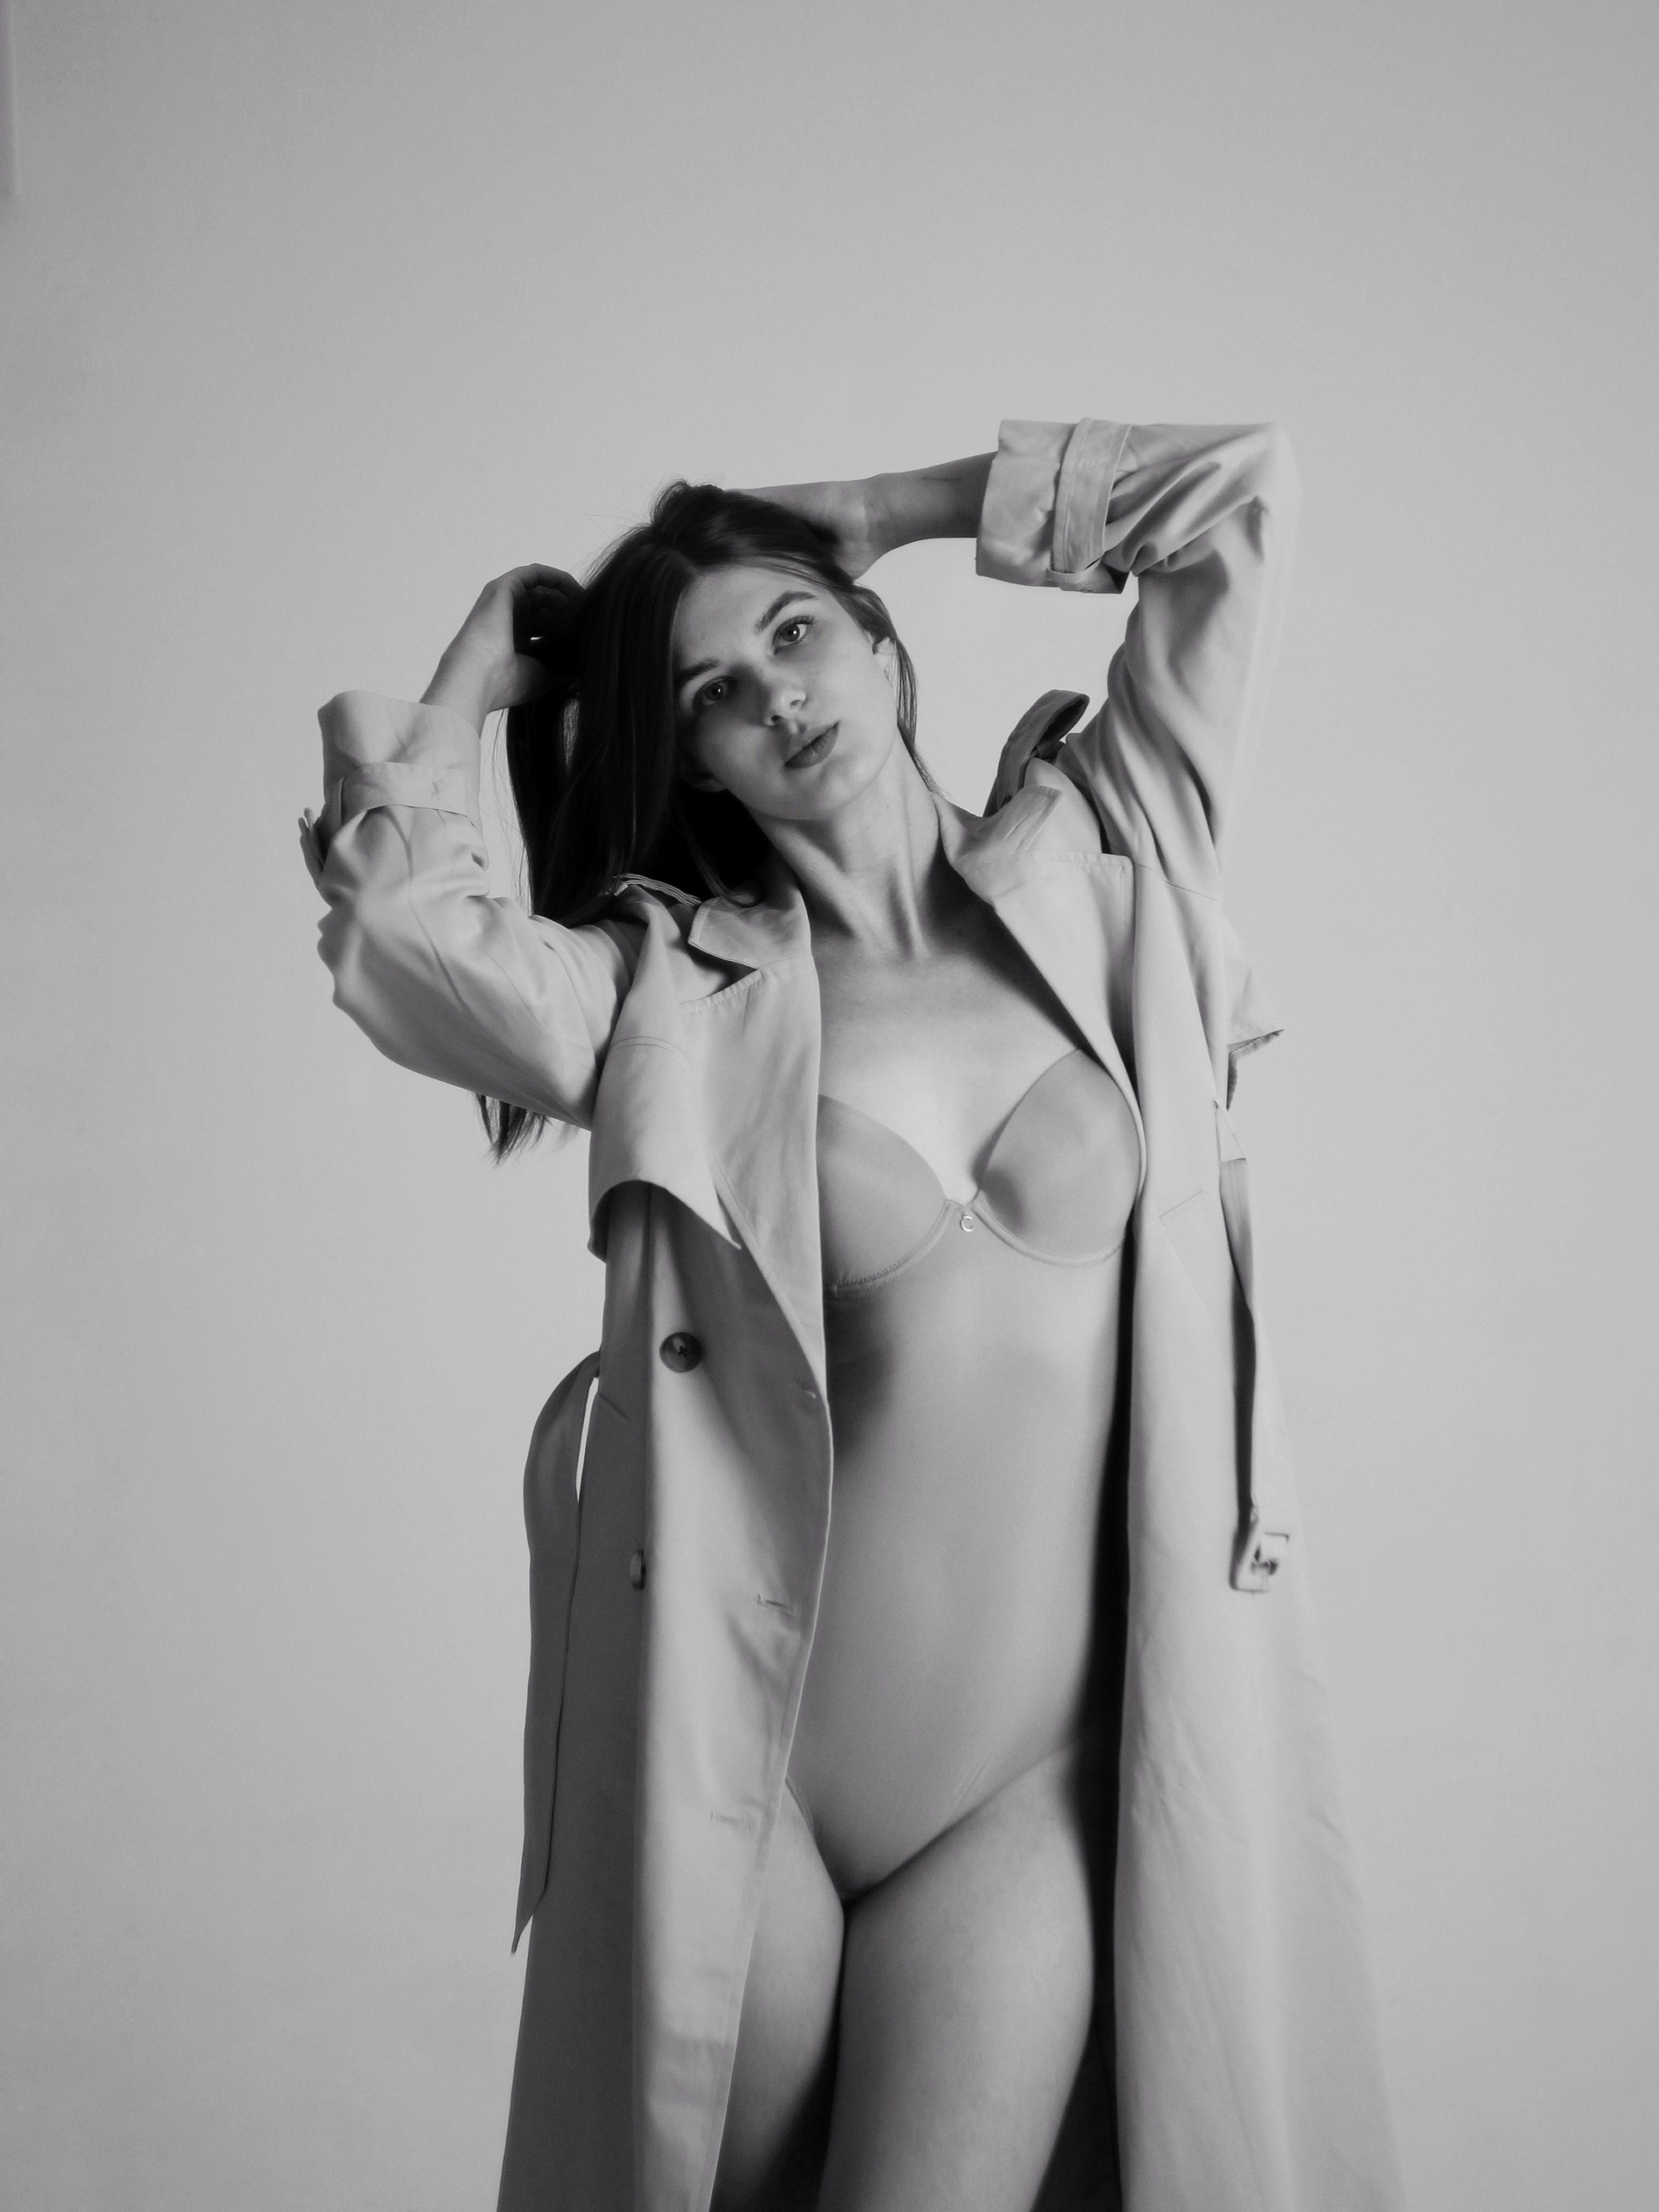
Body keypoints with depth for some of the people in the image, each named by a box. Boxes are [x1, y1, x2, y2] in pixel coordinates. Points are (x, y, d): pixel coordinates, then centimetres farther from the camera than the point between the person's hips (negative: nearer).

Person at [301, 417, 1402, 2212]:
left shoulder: (1098, 867, 6)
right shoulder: (680, 996, 1)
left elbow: (1241, 494, 6)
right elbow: (392, 924, -16)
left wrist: (884, 510, 10)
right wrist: (478, 677, 3)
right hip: (739, 1751, 0)